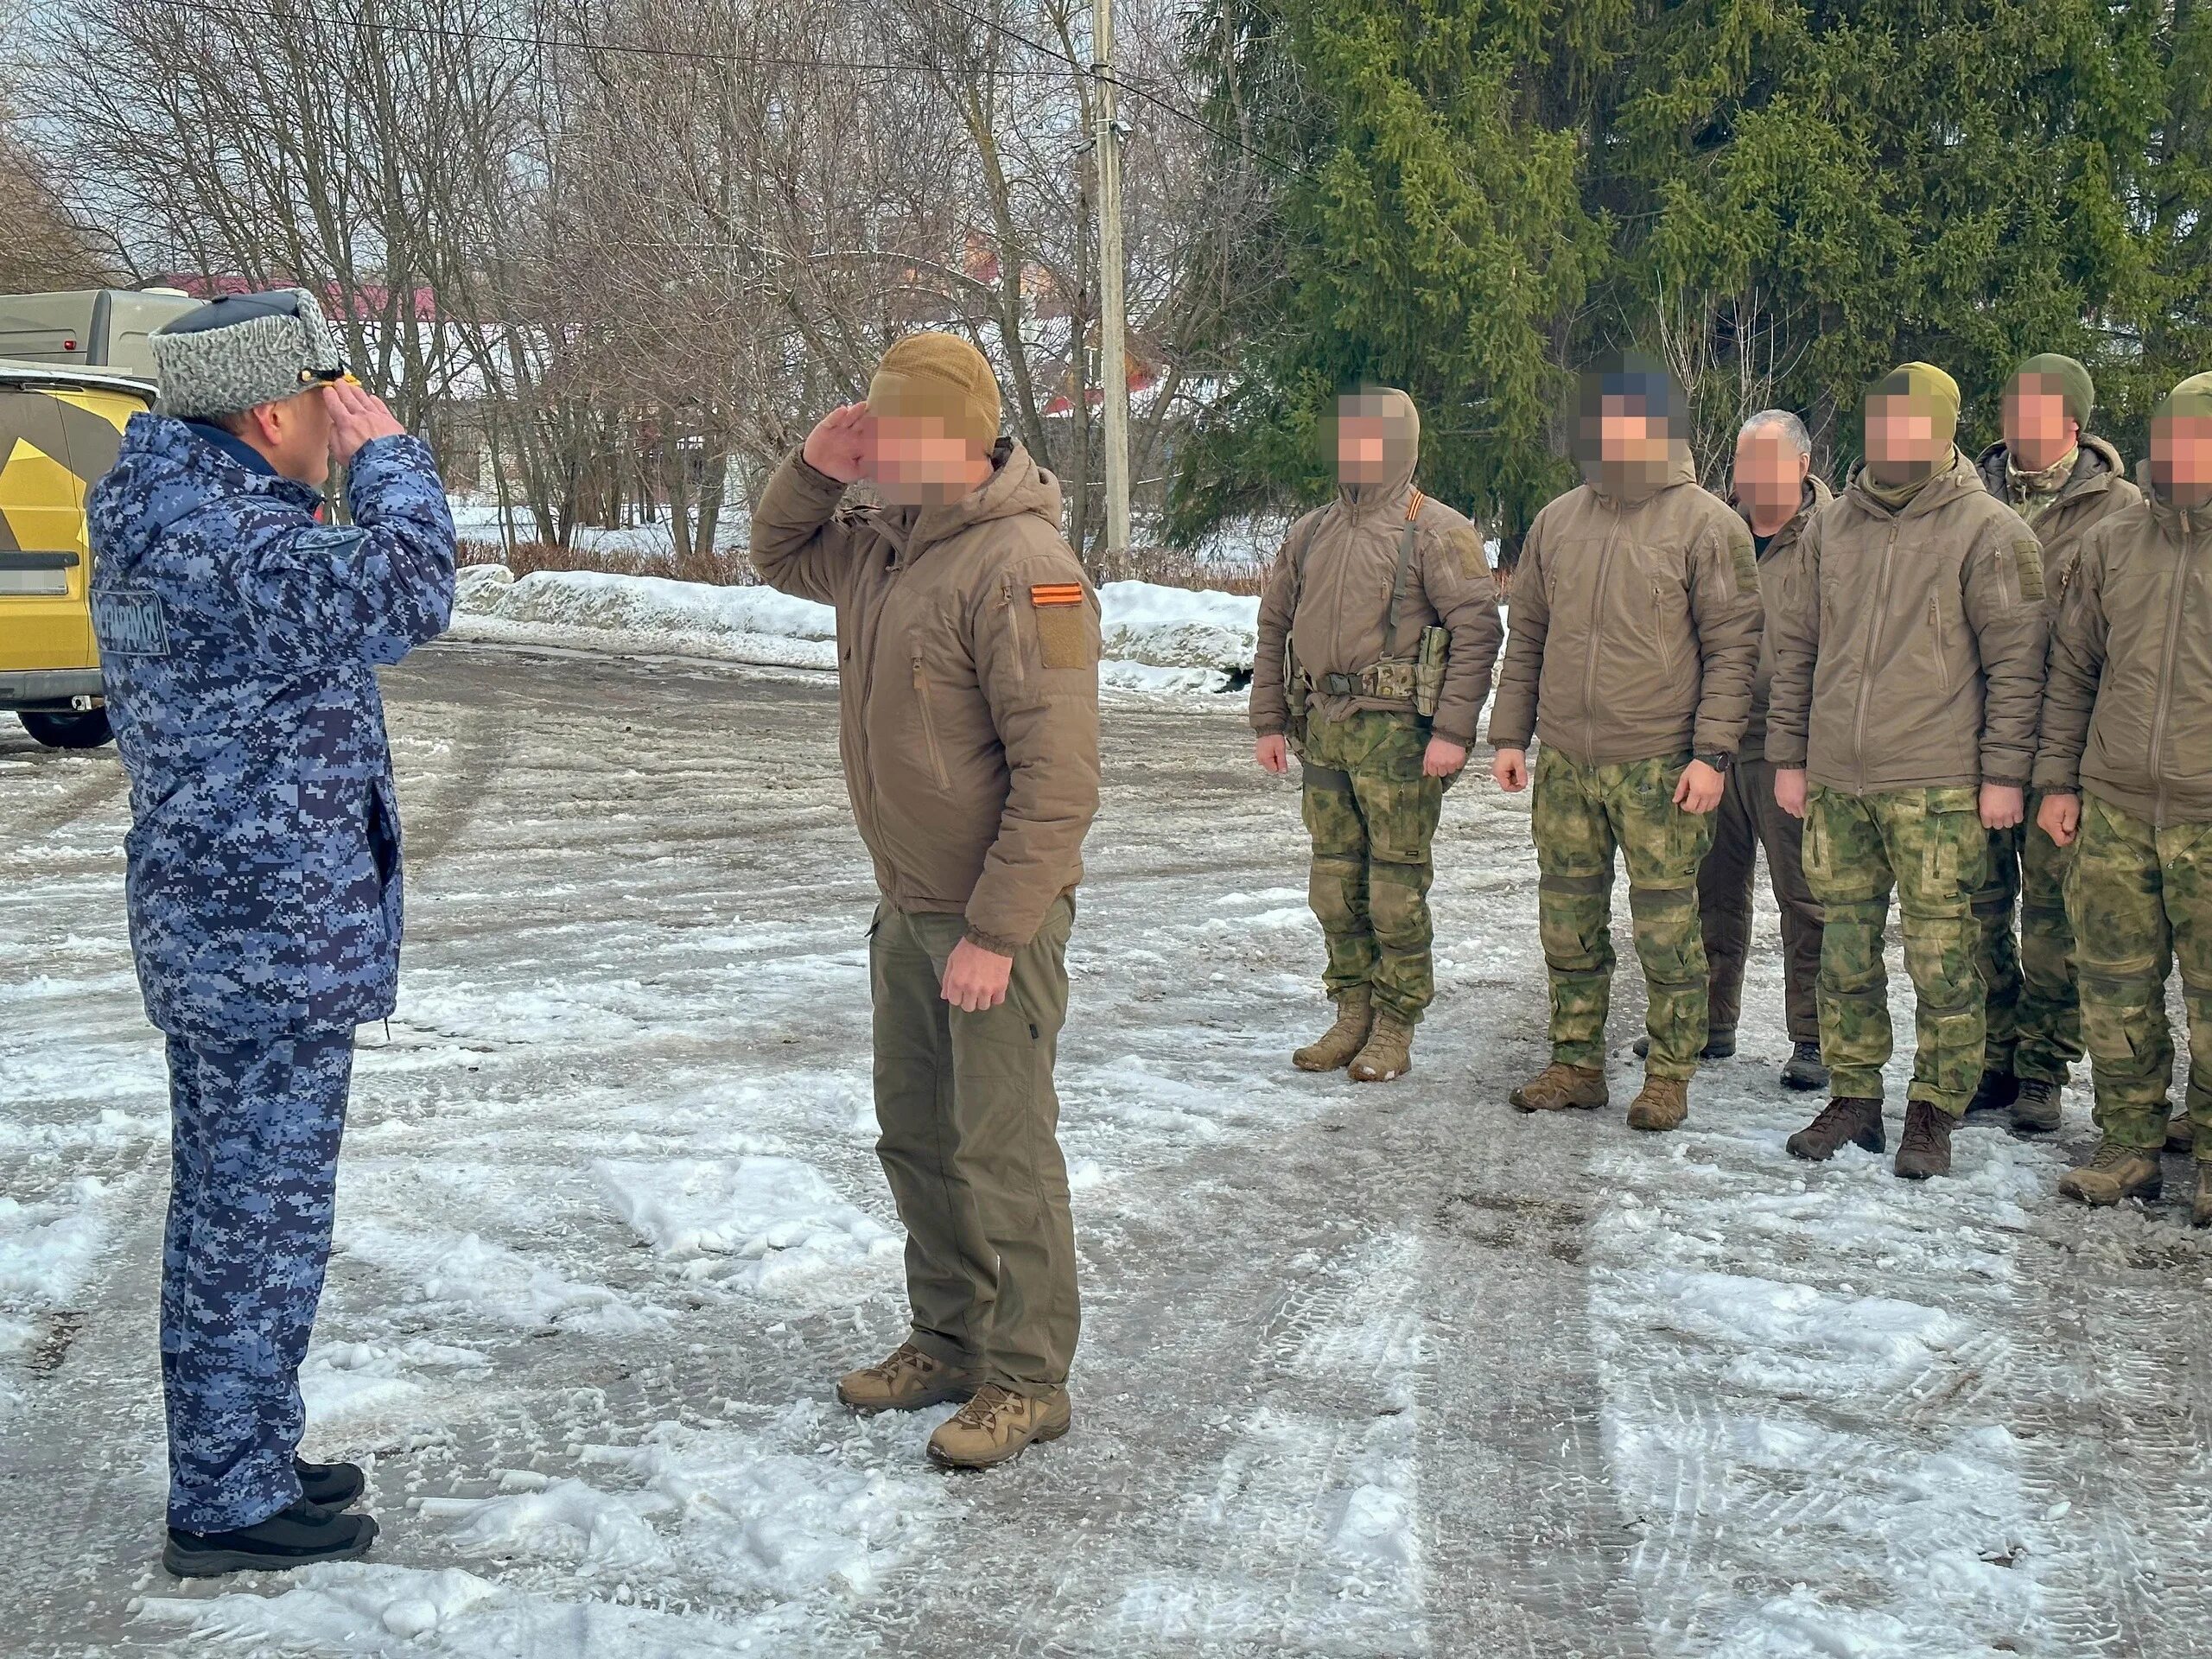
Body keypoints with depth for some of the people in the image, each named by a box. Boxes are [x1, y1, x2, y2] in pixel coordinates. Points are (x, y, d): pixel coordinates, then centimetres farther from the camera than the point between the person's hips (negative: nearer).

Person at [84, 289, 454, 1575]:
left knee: (231, 1210, 19)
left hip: (225, 929, 11)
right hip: (269, 940, -11)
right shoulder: (215, 538, -22)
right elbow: (408, 595, -33)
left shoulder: (171, 514, 11)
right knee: (261, 1224, 0)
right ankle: (228, 1507, 12)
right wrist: (386, 455, -19)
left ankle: (242, 1459, 32)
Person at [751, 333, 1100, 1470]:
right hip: (907, 908, 9)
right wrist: (814, 469, 5)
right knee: (915, 1135, 17)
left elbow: (1060, 778, -24)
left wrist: (993, 936, -23)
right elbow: (779, 556, 27)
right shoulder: (881, 545, 6)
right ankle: (950, 1340, 33)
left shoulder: (1020, 566, -22)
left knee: (1002, 1151, 0)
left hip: (994, 915, -9)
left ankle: (1025, 1381, 13)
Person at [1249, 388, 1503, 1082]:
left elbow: (1477, 630, -10)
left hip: (1397, 730, -6)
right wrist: (1270, 720, 13)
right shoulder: (1309, 535, 15)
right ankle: (1353, 1015, 21)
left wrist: (1452, 731, -16)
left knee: (1396, 884, -2)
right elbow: (1275, 628, 20)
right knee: (1335, 881, 10)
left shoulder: (1437, 534, -5)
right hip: (1323, 729, 6)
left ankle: (1395, 1029, 6)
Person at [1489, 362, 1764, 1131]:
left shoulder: (1705, 525, -4)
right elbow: (1526, 637, 17)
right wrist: (1509, 736, 11)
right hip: (1563, 762, 5)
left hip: (1658, 766, -5)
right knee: (1569, 919, 10)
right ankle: (1576, 1064, 21)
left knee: (1666, 923, 0)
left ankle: (1669, 1075, 10)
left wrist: (1711, 753, -13)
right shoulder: (1557, 521, 11)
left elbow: (1733, 647, -6)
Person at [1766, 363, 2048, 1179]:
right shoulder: (1831, 526, 11)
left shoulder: (1988, 531, -3)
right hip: (1835, 782, 5)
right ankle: (1853, 1097, 21)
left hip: (1936, 787, -5)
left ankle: (1934, 1113, 9)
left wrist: (2004, 773, -8)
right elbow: (1796, 647, 16)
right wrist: (1788, 757, 13)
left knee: (1942, 957, -2)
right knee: (1844, 950, 10)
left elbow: (2016, 660, -4)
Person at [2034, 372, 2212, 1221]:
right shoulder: (2112, 543, 9)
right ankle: (2128, 1146, 19)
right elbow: (2072, 668, 16)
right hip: (2113, 810, 3)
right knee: (2115, 991, 7)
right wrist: (2058, 778, 11)